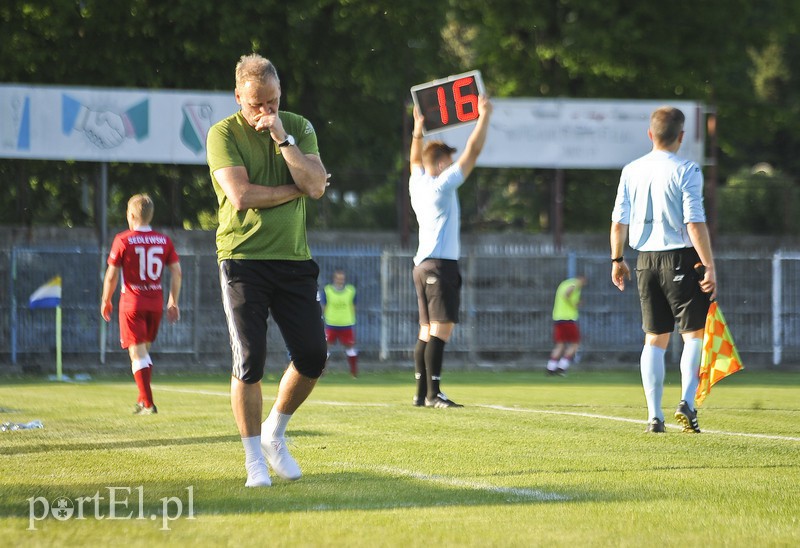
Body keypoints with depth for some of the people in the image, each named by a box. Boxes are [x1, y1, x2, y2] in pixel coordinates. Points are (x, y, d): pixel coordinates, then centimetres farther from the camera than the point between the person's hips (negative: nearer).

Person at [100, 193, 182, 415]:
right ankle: (143, 400, 22)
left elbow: (111, 275, -6)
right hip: (156, 302, 4)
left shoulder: (123, 240, -8)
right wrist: (173, 302, 9)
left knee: (137, 353, -3)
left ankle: (148, 403, -11)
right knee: (145, 351, 20)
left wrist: (106, 300, 7)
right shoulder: (164, 241, 3)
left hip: (132, 302, -4)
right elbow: (176, 272, 2)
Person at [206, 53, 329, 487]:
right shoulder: (224, 134, -3)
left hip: (294, 259, 4)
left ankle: (274, 435, 23)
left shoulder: (298, 128, 8)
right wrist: (296, 190, -6)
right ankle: (254, 460, 3)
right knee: (250, 361, -7)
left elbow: (316, 185, -6)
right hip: (243, 259, -4)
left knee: (313, 357, 1)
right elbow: (241, 196, -15)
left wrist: (282, 137, -12)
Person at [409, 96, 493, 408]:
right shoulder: (442, 185, -8)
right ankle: (434, 393, -20)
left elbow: (416, 159, 34)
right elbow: (473, 152, -8)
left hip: (422, 265, 9)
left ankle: (422, 392, 5)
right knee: (442, 329, -13)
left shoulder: (417, 183, 12)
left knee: (427, 330, 8)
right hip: (441, 264, -9)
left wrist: (418, 130, 42)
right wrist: (484, 117, -1)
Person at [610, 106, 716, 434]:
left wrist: (616, 260, 19)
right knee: (694, 333, 2)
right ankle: (687, 402, -15)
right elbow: (695, 223, -15)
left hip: (646, 261, 5)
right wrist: (709, 266, -13)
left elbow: (619, 221, 8)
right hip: (680, 259, -5)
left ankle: (654, 415, 5)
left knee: (655, 339, 10)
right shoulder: (686, 172, -11)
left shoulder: (631, 171, 5)